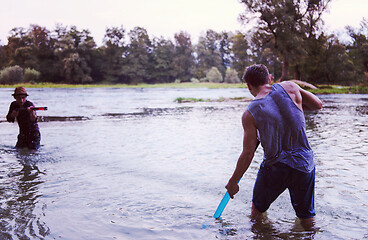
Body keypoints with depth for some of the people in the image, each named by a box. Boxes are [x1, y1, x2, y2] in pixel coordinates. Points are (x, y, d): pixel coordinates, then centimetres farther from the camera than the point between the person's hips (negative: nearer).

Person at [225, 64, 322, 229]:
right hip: (304, 164, 2)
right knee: (307, 216, 20)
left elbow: (248, 154, -8)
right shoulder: (288, 87, -6)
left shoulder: (250, 114, -10)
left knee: (257, 209, 23)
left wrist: (233, 182, 3)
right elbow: (318, 105, 6)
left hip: (274, 168, -1)